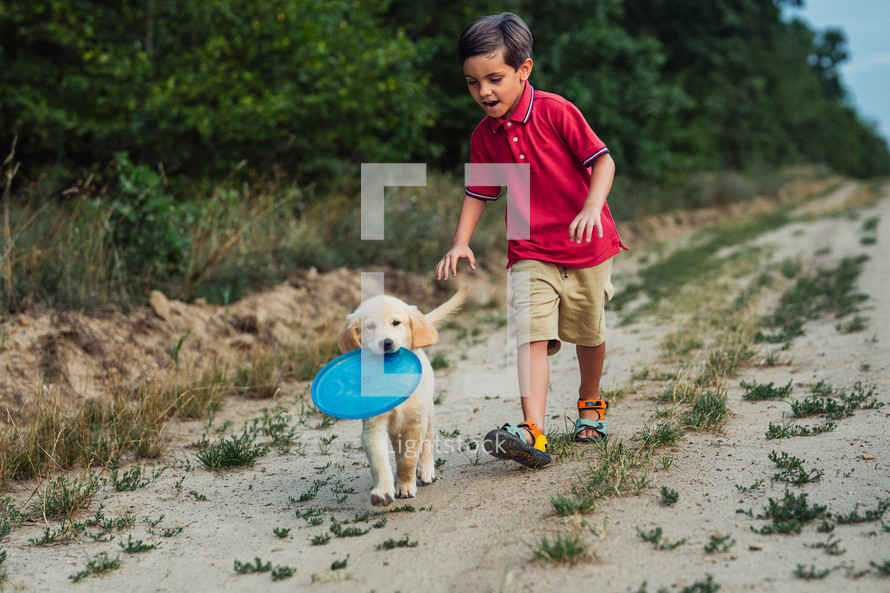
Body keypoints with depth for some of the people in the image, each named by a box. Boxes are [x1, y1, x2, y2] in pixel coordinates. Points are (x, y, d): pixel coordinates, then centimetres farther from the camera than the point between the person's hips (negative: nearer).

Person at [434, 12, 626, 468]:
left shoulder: (556, 111, -12)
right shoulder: (484, 136, 1)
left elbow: (602, 160, -12)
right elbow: (478, 193, 10)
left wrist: (592, 207, -29)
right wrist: (460, 242, -3)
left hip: (587, 246, -2)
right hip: (530, 253, 2)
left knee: (588, 333, 14)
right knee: (531, 333, -16)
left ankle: (590, 403, 42)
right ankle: (532, 432, -26)